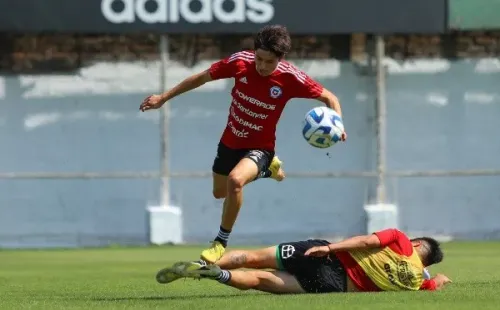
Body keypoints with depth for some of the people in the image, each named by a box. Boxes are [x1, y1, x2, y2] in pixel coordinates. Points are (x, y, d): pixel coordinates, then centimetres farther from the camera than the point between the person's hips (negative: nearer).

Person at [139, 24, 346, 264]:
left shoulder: (290, 78, -24)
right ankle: (266, 169, 52)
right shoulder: (240, 62, -18)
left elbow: (329, 97, -13)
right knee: (220, 193, 26)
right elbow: (203, 77, -2)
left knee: (235, 179, -34)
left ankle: (221, 242, -15)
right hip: (230, 142, 5)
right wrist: (164, 98, 3)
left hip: (259, 147, -5)